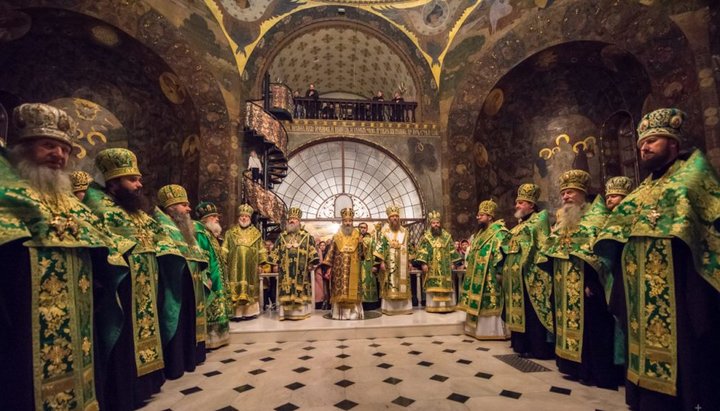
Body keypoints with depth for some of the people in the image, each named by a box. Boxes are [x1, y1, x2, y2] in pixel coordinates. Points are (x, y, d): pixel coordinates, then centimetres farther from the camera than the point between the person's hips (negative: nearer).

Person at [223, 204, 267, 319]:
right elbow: (225, 250, 6)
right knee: (236, 289, -4)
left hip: (251, 266, 1)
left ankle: (249, 311, 10)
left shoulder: (256, 233, 9)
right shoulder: (231, 232, 8)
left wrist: (260, 264, 1)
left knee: (250, 289, 3)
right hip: (235, 266, -1)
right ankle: (237, 313, 0)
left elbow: (261, 250, 8)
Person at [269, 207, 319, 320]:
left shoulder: (307, 236, 4)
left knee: (301, 290, -1)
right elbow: (275, 252, 14)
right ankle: (286, 312, 9)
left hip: (301, 271, -2)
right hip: (285, 270, 2)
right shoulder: (282, 236, 12)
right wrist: (275, 264, 7)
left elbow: (313, 251, 0)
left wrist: (311, 264, -8)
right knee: (285, 290, 1)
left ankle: (301, 311, 8)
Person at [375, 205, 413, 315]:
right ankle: (389, 308, 1)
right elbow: (380, 246, -5)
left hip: (402, 262, 4)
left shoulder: (404, 231, 12)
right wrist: (381, 261, -13)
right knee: (389, 284, -5)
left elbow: (408, 247, 14)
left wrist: (409, 262, 9)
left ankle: (403, 307, 11)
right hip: (389, 262, -4)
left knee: (402, 284, 4)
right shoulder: (384, 230, 0)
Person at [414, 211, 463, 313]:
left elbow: (452, 250, 11)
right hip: (431, 268, -2)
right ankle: (433, 306, 7)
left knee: (445, 285, 4)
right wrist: (423, 263, -13)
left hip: (445, 267, 2)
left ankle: (446, 305, 14)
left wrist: (453, 262, 6)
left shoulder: (447, 236, 8)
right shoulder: (426, 237, 0)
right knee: (432, 286, -1)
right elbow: (422, 251, -4)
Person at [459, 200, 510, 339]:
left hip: (490, 276, -9)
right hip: (478, 275, 9)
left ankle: (492, 330, 6)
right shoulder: (481, 232, 16)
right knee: (479, 302, 13)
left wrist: (499, 272, -22)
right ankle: (479, 327, 23)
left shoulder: (499, 232, -12)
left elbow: (502, 253, -19)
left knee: (490, 302, -3)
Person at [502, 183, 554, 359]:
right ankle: (523, 344, 21)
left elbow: (542, 246, -14)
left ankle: (537, 348, 5)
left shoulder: (539, 218, -4)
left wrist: (531, 269, -22)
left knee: (532, 312, -4)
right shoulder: (519, 225, 21)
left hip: (530, 276, -9)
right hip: (516, 277, 9)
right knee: (519, 310, 12)